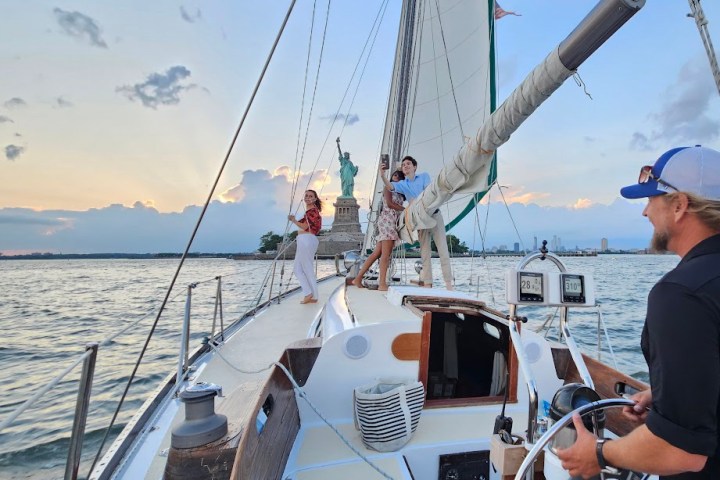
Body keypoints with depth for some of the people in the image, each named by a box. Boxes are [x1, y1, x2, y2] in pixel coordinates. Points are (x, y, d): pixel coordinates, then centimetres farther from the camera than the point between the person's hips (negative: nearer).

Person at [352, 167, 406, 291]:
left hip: (393, 222, 7)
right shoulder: (388, 187, 6)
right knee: (386, 254, -15)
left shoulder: (399, 192, 27)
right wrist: (405, 210, -5)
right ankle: (382, 284, -18)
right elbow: (389, 203, -8)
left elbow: (398, 206, 13)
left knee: (376, 253, 2)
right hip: (387, 220, -7)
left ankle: (358, 279, 4)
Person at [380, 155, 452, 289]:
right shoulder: (402, 184, 10)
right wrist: (382, 175, -28)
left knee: (443, 250, -6)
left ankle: (448, 283, -5)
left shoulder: (424, 176, 6)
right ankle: (427, 284, 6)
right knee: (425, 253, 3)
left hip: (434, 215, -2)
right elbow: (390, 187, -10)